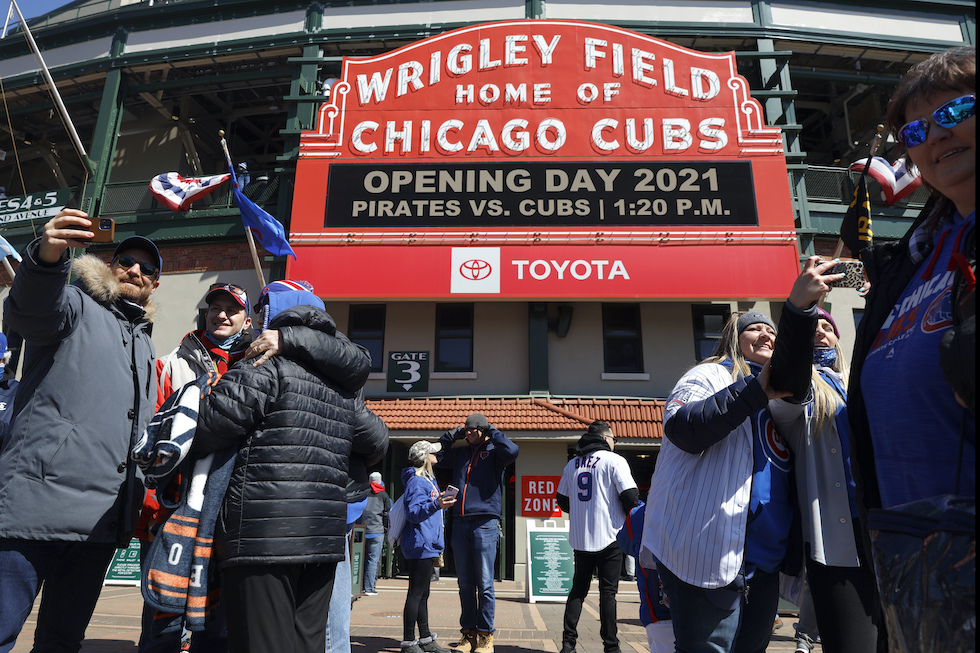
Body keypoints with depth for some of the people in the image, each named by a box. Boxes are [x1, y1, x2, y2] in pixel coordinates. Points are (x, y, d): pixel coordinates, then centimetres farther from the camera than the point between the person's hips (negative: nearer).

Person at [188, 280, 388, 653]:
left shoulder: (266, 368, -7)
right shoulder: (345, 387, 15)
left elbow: (206, 430, -11)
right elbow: (377, 442, 20)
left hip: (263, 536, -7)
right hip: (325, 535, 7)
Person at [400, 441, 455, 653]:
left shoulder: (429, 480, 18)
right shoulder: (416, 481, -13)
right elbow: (413, 513, -22)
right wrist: (436, 504, -34)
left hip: (427, 546, 10)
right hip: (419, 546, -10)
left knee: (422, 595, 15)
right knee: (416, 594, -5)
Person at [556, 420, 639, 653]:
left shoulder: (572, 464, 10)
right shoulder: (614, 460, -7)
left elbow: (562, 500, 13)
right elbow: (631, 496, -14)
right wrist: (627, 513, 6)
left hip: (580, 538, 5)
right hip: (609, 537, -5)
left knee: (578, 588, 12)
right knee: (608, 592, 3)